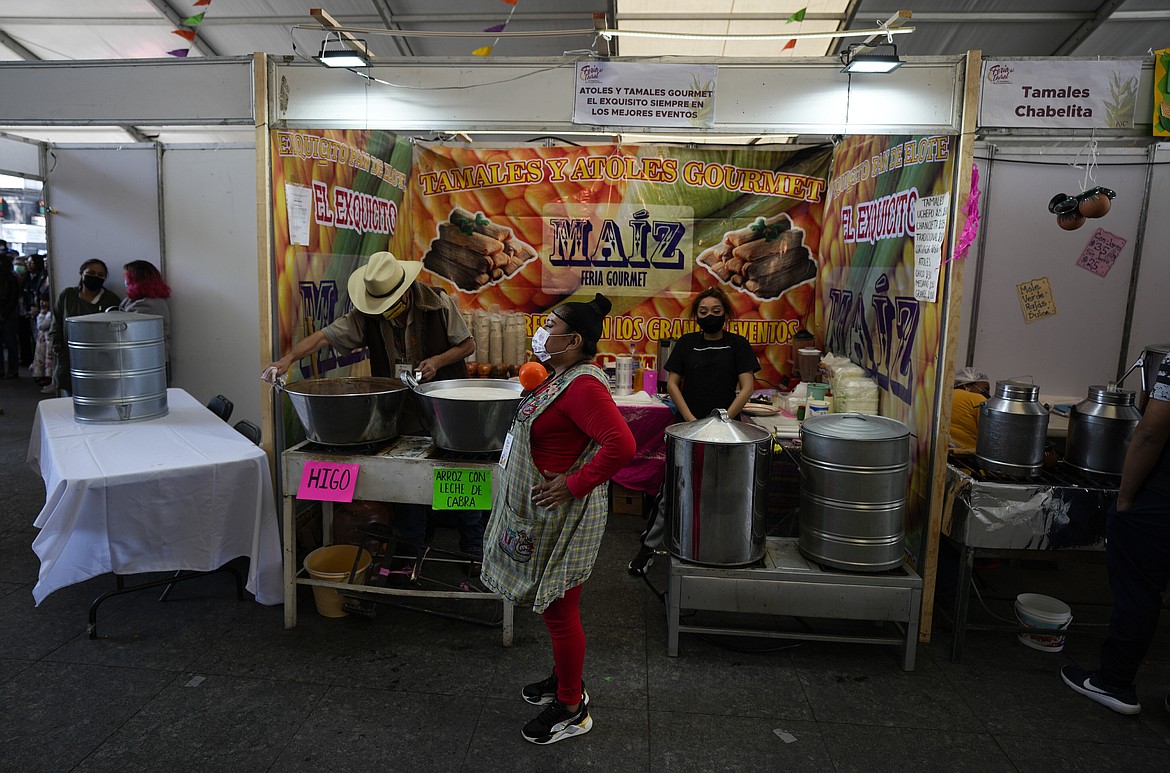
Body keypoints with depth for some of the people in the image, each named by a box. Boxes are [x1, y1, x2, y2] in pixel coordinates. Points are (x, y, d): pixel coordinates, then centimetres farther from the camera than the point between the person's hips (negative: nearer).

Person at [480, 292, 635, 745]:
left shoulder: (583, 385, -24)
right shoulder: (562, 377, 8)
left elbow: (621, 445, -34)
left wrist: (575, 483, -26)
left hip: (561, 516, -10)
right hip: (539, 513, 10)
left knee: (559, 610, 4)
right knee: (553, 606, 23)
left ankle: (571, 709, 22)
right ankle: (565, 679, 43)